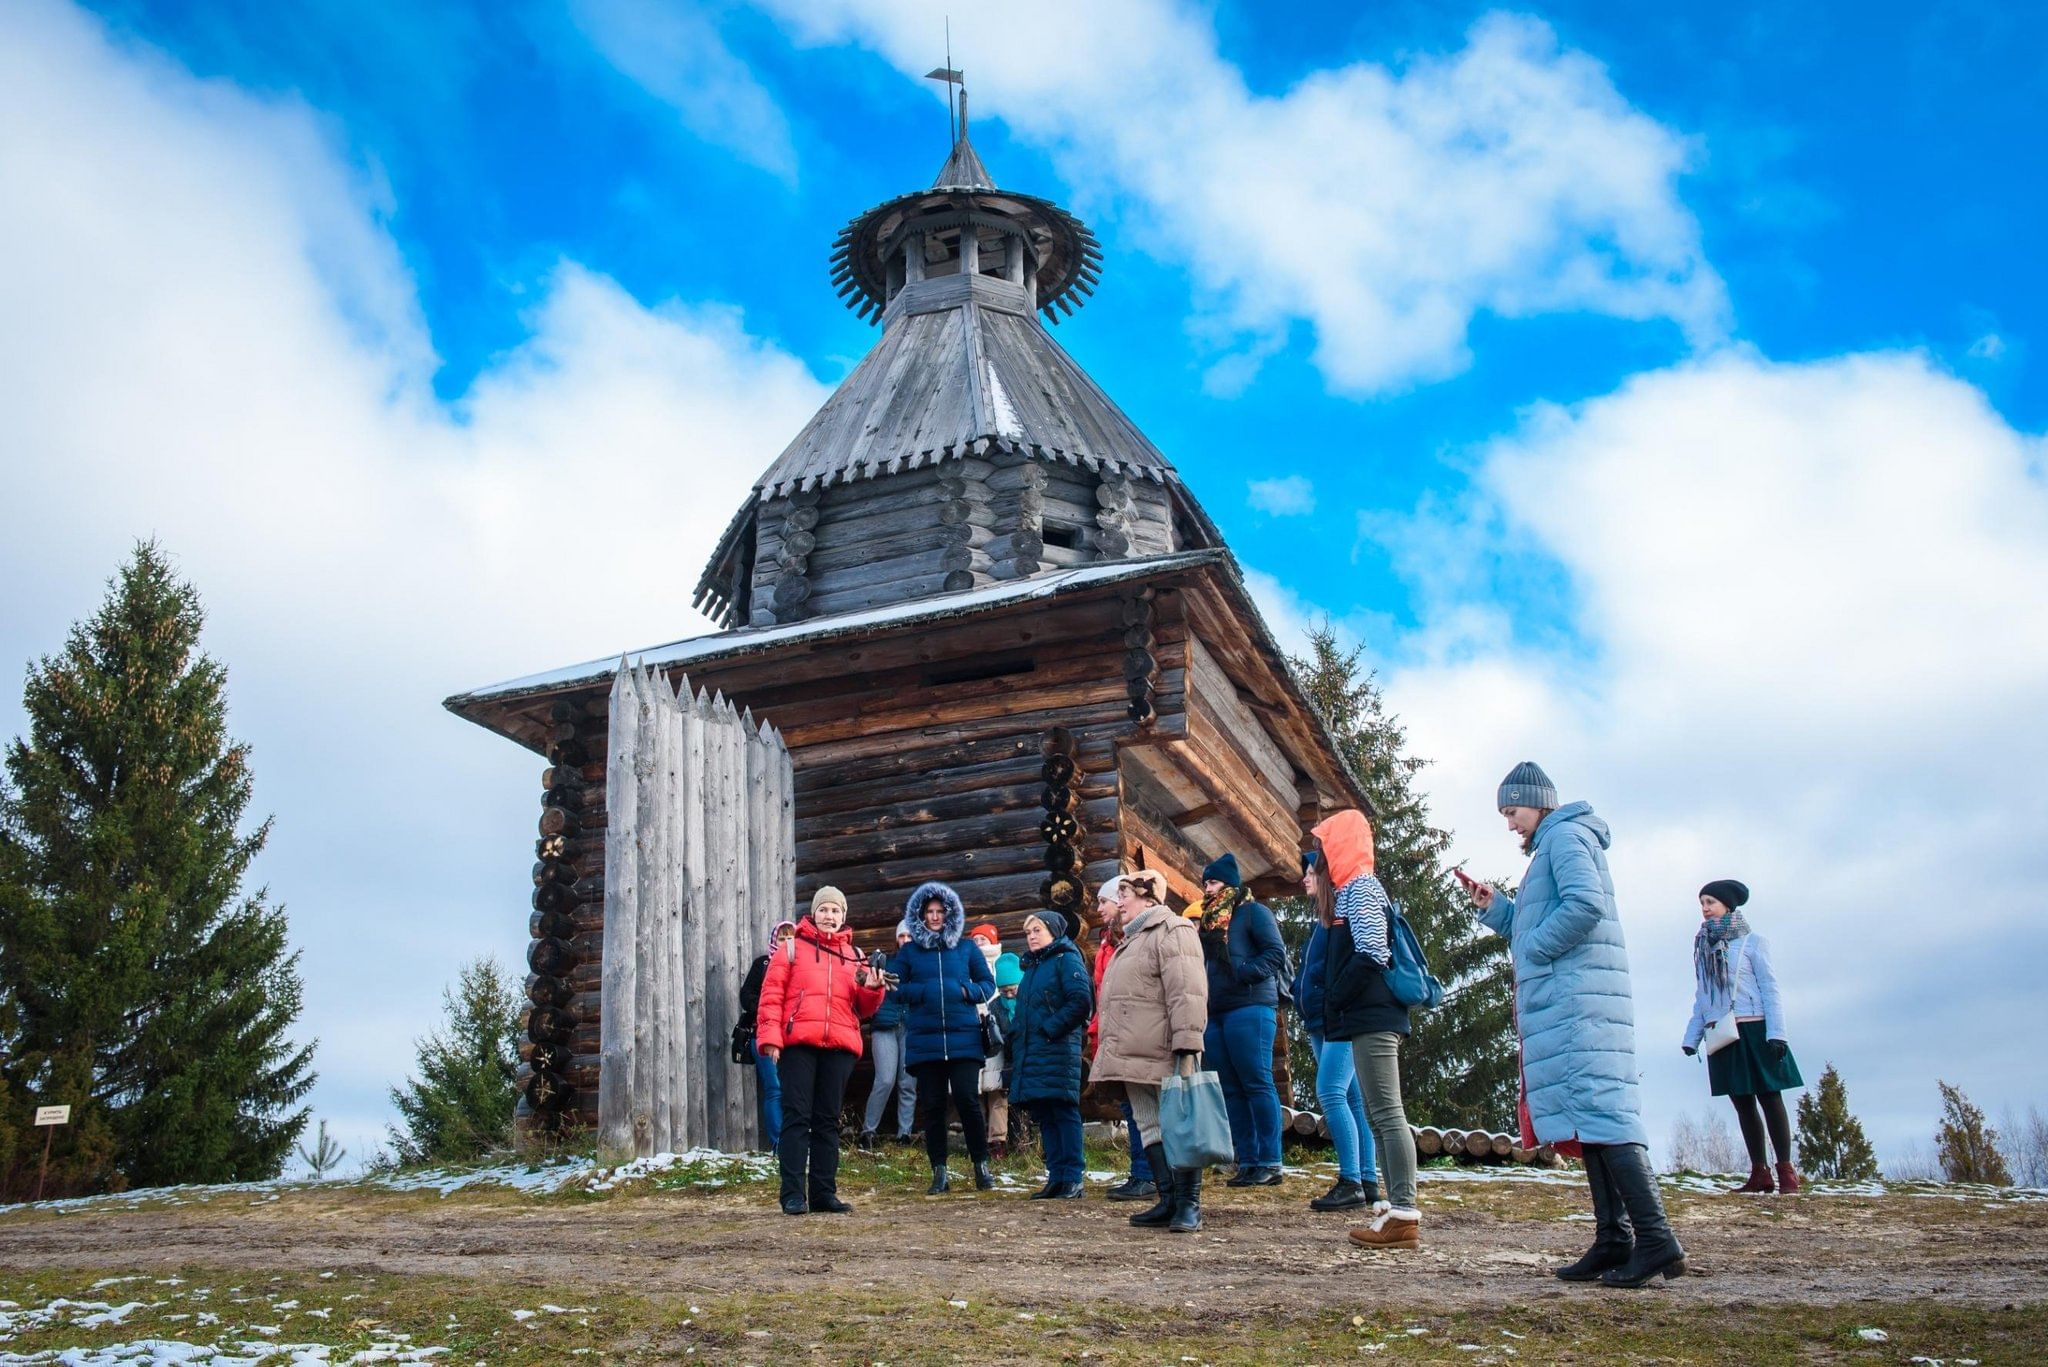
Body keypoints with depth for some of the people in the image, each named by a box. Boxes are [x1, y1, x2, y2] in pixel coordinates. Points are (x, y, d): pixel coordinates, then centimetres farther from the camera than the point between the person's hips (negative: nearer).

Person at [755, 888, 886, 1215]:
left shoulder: (854, 955, 17)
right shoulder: (792, 948, 7)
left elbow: (865, 1008, 17)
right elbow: (771, 995, -1)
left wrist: (872, 989, -5)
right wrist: (770, 1037, -11)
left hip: (839, 1046, 4)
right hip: (798, 1044, -4)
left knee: (828, 1120, 7)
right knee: (797, 1117, -6)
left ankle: (824, 1193, 11)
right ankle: (793, 1194, -6)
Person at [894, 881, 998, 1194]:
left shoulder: (966, 949, 10)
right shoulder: (908, 952, 9)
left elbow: (988, 983, 12)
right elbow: (896, 988, 6)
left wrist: (967, 991, -7)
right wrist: (923, 992, -10)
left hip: (963, 1039, -1)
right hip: (924, 1042, 1)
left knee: (968, 1100, -8)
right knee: (931, 1106, 3)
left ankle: (982, 1165, 8)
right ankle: (939, 1173, 11)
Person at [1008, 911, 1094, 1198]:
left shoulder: (1066, 959, -3)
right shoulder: (1032, 967, 22)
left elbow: (1081, 1002, -15)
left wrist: (1050, 1028, -16)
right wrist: (1016, 1034, 11)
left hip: (1058, 1050, -8)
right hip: (1031, 1053, 8)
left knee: (1064, 1113, -8)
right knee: (1044, 1116, 7)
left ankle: (1072, 1180, -7)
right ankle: (1056, 1177, 10)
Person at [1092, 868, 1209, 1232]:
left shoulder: (1172, 931, -9)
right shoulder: (1133, 939, 23)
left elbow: (1187, 994, -19)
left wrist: (1187, 1050, -26)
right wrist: (1110, 1054, 24)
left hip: (1163, 1055, -10)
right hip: (1134, 1058, 10)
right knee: (1150, 1129, 10)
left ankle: (1189, 1204, 1)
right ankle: (1168, 1201, 15)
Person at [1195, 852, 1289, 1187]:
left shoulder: (1253, 911, 1)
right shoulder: (1208, 920, 22)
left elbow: (1276, 952, -9)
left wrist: (1245, 974, -18)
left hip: (1249, 1009, -8)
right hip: (1215, 1014, 8)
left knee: (1257, 1084, -8)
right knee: (1231, 1090, 5)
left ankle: (1270, 1162, -7)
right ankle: (1247, 1162, 8)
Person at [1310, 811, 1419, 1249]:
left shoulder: (1360, 888, -9)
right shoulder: (1353, 889, 21)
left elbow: (1372, 954, -19)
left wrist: (1333, 1000, -13)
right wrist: (1334, 1007, 12)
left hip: (1371, 1016, -10)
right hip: (1369, 1018, 10)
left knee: (1387, 1114, -10)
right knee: (1378, 1115, 10)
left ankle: (1403, 1214, -10)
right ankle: (1397, 1209, 14)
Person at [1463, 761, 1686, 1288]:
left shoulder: (1564, 836, -4)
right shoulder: (1552, 847, 27)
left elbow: (1584, 905, -21)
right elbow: (1534, 928, 29)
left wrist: (1532, 951, -13)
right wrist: (1493, 905, 17)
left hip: (1575, 999, -11)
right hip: (1569, 1003, 11)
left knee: (1599, 1110, -16)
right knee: (1590, 1116, 6)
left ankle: (1656, 1238, -20)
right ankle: (1613, 1239, 5)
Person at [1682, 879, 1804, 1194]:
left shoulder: (1752, 942, 0)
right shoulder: (1704, 948, 16)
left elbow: (1769, 989, -5)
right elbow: (1701, 999, 18)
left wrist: (1776, 1033, -14)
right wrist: (1691, 1037, 11)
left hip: (1753, 1030, -5)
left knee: (1769, 1098, -3)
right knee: (1742, 1103, 5)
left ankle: (1786, 1170, 0)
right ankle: (1759, 1172, 9)